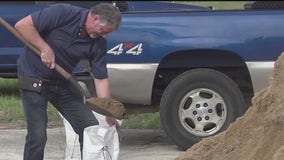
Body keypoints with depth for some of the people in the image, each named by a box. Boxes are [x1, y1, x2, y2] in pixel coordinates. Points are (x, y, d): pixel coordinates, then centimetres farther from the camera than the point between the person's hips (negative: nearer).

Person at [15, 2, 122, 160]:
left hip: (62, 83, 6)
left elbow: (101, 79, -3)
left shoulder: (98, 43, -6)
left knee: (91, 128, 2)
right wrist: (45, 49, -27)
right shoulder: (62, 13, -22)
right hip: (33, 80, -6)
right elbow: (22, 25, -22)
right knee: (37, 135, -13)